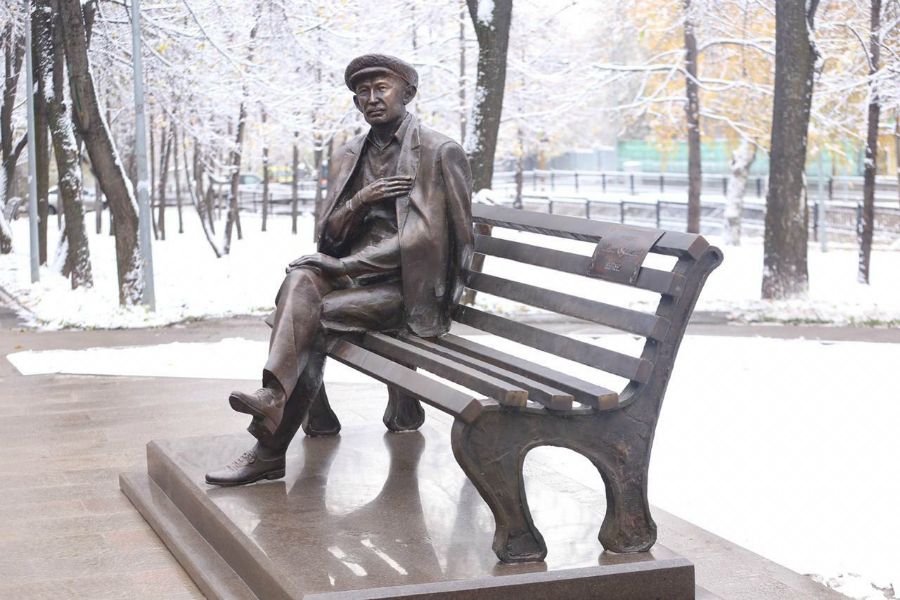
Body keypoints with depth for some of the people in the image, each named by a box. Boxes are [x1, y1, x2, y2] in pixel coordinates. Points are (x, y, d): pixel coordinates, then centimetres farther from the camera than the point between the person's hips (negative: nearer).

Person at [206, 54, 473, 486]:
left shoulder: (441, 153, -1)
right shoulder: (349, 155, 17)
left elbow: (460, 239, -1)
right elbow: (327, 236, 12)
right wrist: (360, 200, -7)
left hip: (405, 289, -5)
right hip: (353, 274, 5)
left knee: (306, 314, -27)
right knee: (303, 278, -29)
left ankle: (269, 448, -30)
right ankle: (273, 396, -36)